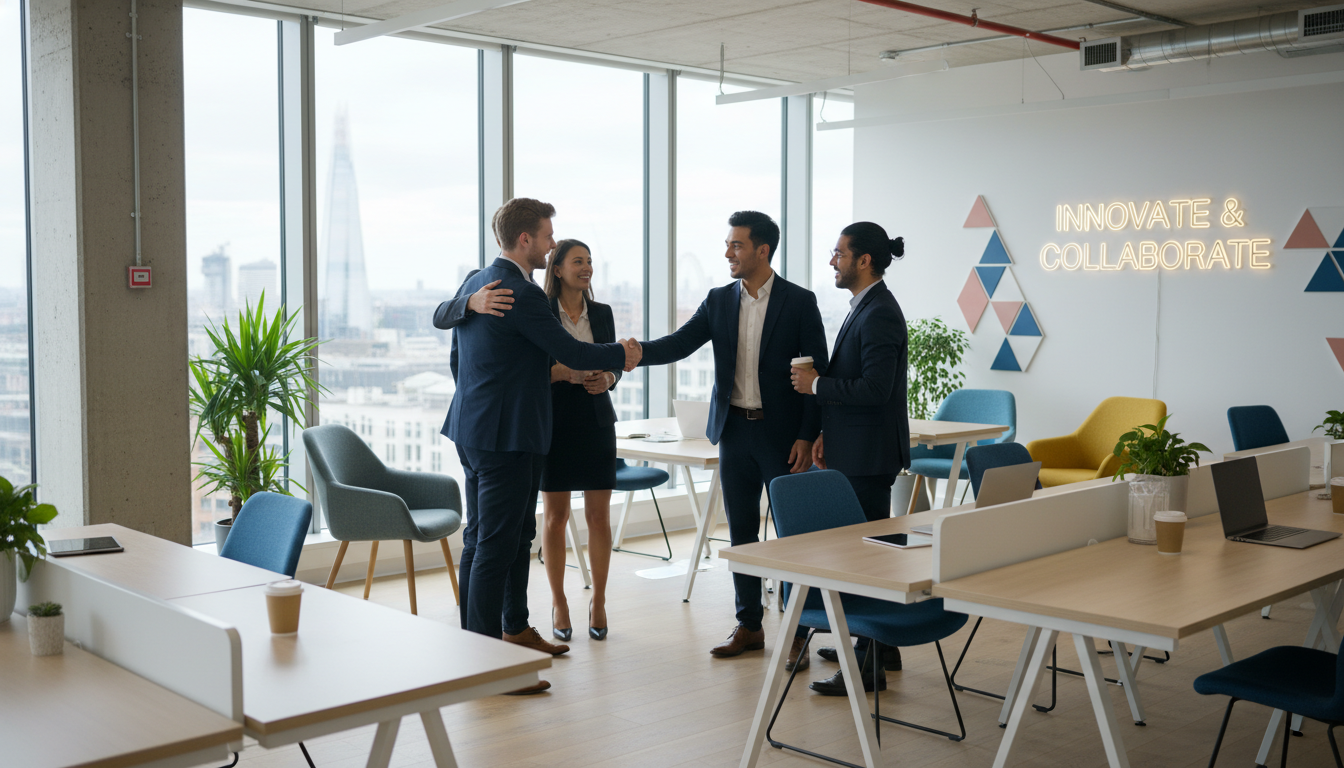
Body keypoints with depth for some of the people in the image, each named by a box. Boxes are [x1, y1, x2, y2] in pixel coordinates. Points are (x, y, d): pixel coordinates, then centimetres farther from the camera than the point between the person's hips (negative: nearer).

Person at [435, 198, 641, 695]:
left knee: (511, 536, 18)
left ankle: (515, 629, 31)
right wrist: (622, 355, 2)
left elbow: (441, 316, 28)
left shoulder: (475, 283, 12)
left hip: (475, 427, 10)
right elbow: (570, 352, -14)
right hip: (505, 435, -10)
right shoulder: (521, 294, -17)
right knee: (495, 544, -7)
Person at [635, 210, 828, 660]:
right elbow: (679, 344, -2)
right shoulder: (719, 301, 7)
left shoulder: (799, 302, -6)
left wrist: (807, 436, -12)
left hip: (781, 433, -4)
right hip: (734, 431, 4)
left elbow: (817, 373, -6)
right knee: (741, 533, 10)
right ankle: (749, 626, 21)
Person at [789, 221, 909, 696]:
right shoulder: (864, 308, 15)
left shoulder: (879, 313, -17)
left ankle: (868, 665, 1)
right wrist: (827, 433, 15)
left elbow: (875, 388, -25)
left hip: (869, 456, -11)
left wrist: (816, 385, -15)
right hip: (854, 450, 11)